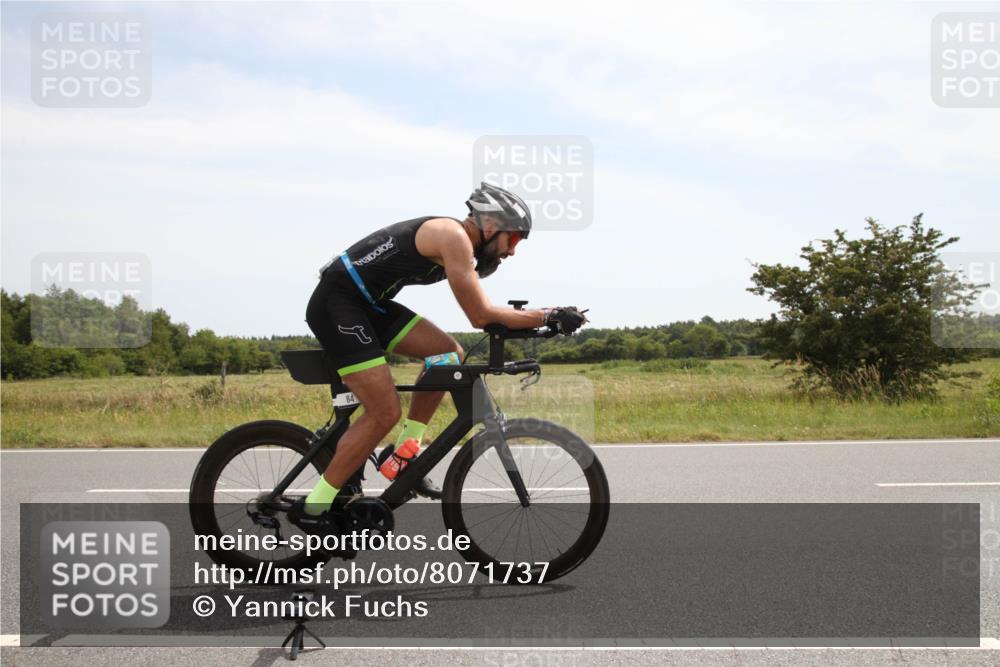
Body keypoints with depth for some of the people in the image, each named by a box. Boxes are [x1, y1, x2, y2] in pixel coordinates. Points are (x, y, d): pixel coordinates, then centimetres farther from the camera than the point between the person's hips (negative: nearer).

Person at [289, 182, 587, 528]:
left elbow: (481, 313, 19)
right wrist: (550, 316, -15)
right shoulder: (453, 236, -16)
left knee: (450, 355, 4)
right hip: (335, 304, -10)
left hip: (367, 304, 10)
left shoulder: (458, 243, 13)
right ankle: (312, 509, -3)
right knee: (386, 413, -12)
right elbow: (481, 316, -21)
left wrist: (534, 321, 10)